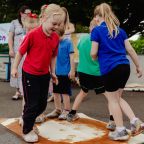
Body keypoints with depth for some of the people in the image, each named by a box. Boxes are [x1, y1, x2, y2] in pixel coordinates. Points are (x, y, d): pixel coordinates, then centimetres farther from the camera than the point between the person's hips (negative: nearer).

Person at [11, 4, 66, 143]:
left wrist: (52, 72, 13)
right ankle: (27, 131, 21)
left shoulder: (56, 37, -4)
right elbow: (21, 52, -9)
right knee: (32, 104, 1)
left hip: (44, 75, 6)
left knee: (42, 104, 13)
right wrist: (15, 68, -4)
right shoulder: (32, 34, -20)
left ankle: (27, 119, 40)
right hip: (30, 74, -6)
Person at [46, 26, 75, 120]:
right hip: (55, 72, 6)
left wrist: (72, 70, -13)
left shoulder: (68, 42, -11)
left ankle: (66, 111, 17)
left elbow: (71, 57, -11)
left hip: (65, 72, -6)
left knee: (65, 92, 3)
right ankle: (58, 110, 29)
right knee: (56, 92, 15)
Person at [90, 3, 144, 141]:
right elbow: (130, 49, 11)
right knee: (118, 97, 21)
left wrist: (94, 57, 17)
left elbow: (93, 53, -6)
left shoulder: (97, 30, -3)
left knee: (113, 100, 8)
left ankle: (120, 131, 14)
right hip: (124, 66, 6)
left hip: (110, 68, -6)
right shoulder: (119, 30, 14)